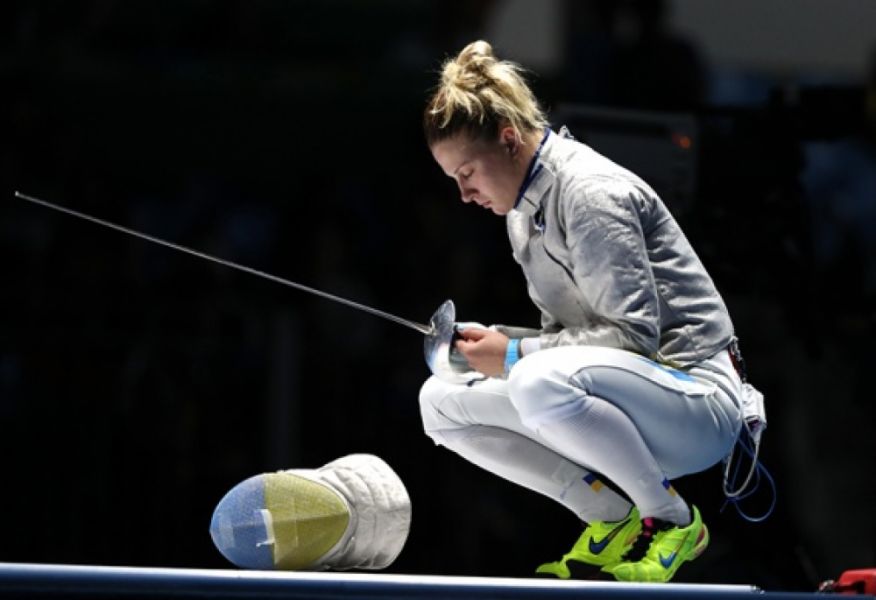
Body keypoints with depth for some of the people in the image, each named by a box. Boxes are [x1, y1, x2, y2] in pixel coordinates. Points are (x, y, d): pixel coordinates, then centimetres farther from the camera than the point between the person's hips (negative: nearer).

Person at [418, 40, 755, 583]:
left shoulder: (590, 193, -16)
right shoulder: (525, 207, 13)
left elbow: (635, 333, -21)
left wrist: (515, 354, -19)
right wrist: (492, 340, -2)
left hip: (697, 401, -9)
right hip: (623, 395, 10)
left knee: (540, 382, -38)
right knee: (440, 401, 3)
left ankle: (673, 520, -14)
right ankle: (613, 516, 2)